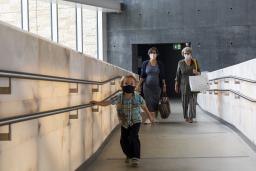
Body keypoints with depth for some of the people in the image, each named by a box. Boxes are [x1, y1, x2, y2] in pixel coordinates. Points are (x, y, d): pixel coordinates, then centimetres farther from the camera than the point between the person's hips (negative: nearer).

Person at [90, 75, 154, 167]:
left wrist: (150, 116, 15)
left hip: (135, 122, -2)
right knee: (123, 140, 6)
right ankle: (129, 155, 33)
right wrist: (97, 103, -29)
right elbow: (108, 102, -15)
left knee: (133, 137, -20)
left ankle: (135, 158, -11)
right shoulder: (119, 97, -13)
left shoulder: (138, 98, -13)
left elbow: (144, 107, 3)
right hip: (124, 123, 2)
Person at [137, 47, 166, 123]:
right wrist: (139, 84, -4)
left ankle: (154, 117, 15)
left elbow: (162, 76, 5)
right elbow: (142, 75, 3)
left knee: (155, 101, 5)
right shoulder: (145, 63, 0)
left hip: (157, 86, 1)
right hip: (147, 86, -1)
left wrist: (164, 85, 4)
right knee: (149, 101, -3)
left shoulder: (160, 64, 2)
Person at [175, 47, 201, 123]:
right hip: (184, 85, 0)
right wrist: (176, 85, 3)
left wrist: (196, 72, -13)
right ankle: (186, 117, 15)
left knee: (193, 101, -8)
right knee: (185, 101, 3)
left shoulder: (195, 62, 3)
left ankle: (191, 117, -6)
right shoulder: (180, 63, 1)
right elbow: (178, 75, 5)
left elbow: (199, 73, 11)